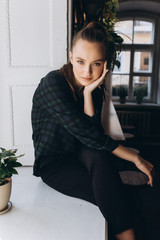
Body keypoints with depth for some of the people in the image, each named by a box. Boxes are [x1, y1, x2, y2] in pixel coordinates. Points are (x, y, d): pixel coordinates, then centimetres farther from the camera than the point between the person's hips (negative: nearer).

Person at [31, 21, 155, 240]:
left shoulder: (95, 87, -2)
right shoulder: (53, 84, -21)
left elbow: (95, 132, -14)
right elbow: (86, 134, -28)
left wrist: (89, 93, -24)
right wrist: (136, 158, -24)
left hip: (81, 156, 5)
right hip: (53, 165, -5)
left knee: (99, 156, -32)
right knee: (111, 192, -30)